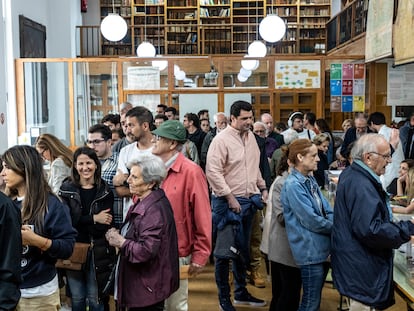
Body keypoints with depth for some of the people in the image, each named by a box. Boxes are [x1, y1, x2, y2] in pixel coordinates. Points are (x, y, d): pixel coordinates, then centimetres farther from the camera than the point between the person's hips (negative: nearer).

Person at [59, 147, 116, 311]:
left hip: (99, 253, 0)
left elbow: (106, 225, -6)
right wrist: (93, 219, -14)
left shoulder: (105, 191, 1)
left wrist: (80, 223, -13)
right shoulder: (66, 189, 1)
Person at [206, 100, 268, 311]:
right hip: (228, 202, -7)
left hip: (248, 200, 8)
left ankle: (241, 292, 32)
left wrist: (263, 188, 13)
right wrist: (230, 198, -19)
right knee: (225, 250, 2)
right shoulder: (221, 140, -14)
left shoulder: (250, 137, 10)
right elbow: (213, 171, -19)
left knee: (242, 248, 18)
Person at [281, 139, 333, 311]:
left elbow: (327, 210, 9)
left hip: (321, 247, 9)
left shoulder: (310, 180, 11)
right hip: (310, 250, -8)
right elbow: (311, 220, -19)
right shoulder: (293, 185, -17)